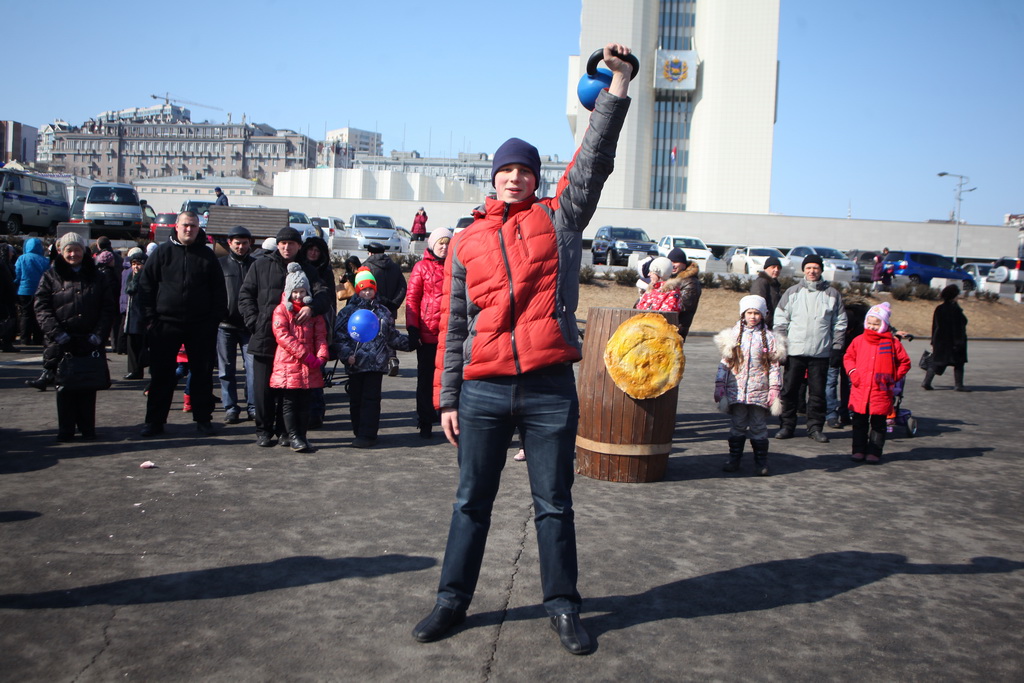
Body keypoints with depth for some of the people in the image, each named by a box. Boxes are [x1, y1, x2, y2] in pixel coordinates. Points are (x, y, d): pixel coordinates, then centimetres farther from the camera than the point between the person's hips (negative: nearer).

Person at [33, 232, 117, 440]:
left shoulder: (97, 278, 11)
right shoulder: (51, 277, 7)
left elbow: (109, 308, 6)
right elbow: (42, 308, 0)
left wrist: (99, 333, -5)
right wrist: (56, 332, -12)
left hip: (90, 342, 1)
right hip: (62, 343, -1)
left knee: (88, 386, 3)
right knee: (64, 385, 2)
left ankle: (87, 428, 11)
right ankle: (66, 429, 8)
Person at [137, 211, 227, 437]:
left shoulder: (207, 255, 6)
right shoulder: (162, 252, 4)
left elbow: (219, 290, 8)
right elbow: (145, 285, 4)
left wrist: (215, 319, -1)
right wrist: (150, 317, -4)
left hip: (201, 326, 1)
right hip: (166, 323, -1)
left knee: (203, 374, 6)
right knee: (161, 375, 4)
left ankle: (203, 419, 16)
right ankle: (154, 420, 13)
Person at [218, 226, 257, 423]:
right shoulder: (220, 264, 7)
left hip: (250, 325, 0)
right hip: (225, 325, 0)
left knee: (253, 367, -4)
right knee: (226, 369, 4)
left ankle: (253, 407, 3)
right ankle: (230, 407, 12)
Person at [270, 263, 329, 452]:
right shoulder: (281, 310, 0)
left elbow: (320, 335, 4)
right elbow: (282, 335, -11)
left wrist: (321, 357, -15)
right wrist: (305, 355, -18)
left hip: (309, 366, 3)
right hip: (288, 365, -3)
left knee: (304, 403, 8)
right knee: (289, 403, 1)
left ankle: (302, 436, 15)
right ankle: (293, 436, 7)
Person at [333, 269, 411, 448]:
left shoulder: (383, 311, 13)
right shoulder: (348, 311, 6)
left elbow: (392, 336, 23)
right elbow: (339, 336, 0)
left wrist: (408, 343, 16)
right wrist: (347, 354, -12)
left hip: (376, 364, 0)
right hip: (355, 364, 0)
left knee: (371, 399, -3)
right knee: (356, 399, 5)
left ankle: (367, 435, -1)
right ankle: (360, 433, 15)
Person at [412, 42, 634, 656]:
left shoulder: (559, 219, 7)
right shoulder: (468, 242, 11)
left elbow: (595, 159, -4)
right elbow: (454, 326, 11)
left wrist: (618, 84, -11)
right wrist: (447, 397, 7)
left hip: (550, 389, -1)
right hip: (483, 391, 2)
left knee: (554, 504, 10)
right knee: (472, 503, 12)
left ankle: (563, 606, 24)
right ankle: (453, 600, 26)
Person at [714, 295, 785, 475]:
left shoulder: (768, 337, 4)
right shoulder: (733, 335, 6)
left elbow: (775, 366, 3)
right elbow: (724, 362, 7)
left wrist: (774, 389, -4)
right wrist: (719, 386, 2)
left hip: (759, 392, -1)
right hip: (736, 391, 1)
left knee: (759, 427, 5)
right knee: (737, 426, 7)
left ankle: (761, 462, 13)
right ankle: (734, 459, 17)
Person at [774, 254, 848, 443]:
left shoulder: (832, 294, 6)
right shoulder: (792, 292, 5)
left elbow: (839, 324, 8)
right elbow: (780, 321, 6)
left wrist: (837, 348, 2)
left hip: (821, 353, 0)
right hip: (795, 351, 0)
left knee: (818, 392, 4)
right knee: (789, 390, 2)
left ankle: (815, 427, 14)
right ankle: (787, 425, 12)